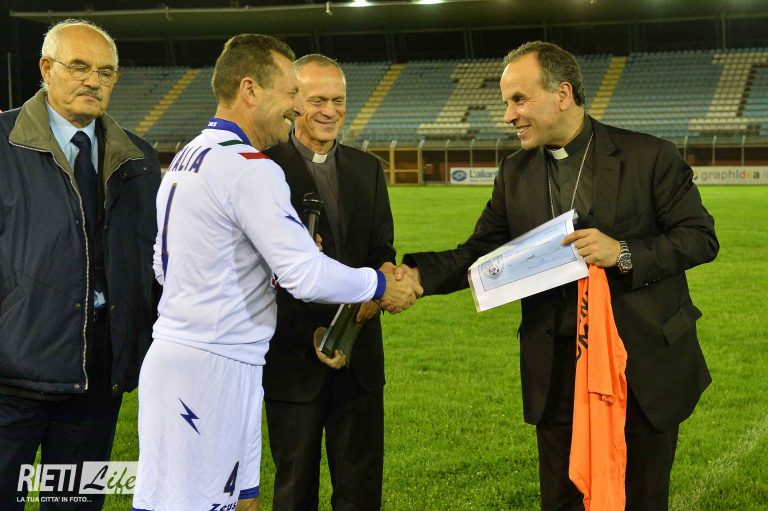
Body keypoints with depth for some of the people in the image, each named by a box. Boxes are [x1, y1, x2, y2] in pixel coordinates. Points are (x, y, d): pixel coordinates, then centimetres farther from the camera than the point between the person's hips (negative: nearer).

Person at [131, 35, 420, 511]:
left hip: (178, 357, 10)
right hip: (212, 370, -10)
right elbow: (307, 275, -20)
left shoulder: (186, 158, 14)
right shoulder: (250, 168, -16)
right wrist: (382, 285, -4)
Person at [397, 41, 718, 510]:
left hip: (645, 364, -3)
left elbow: (701, 237, -7)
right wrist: (418, 274, -14)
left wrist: (623, 253, -22)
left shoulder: (650, 157, -8)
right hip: (557, 373, 3)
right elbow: (478, 253, 4)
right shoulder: (516, 172, 6)